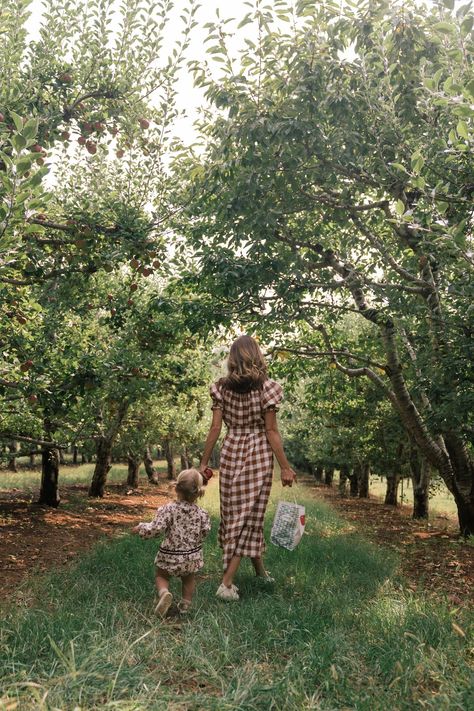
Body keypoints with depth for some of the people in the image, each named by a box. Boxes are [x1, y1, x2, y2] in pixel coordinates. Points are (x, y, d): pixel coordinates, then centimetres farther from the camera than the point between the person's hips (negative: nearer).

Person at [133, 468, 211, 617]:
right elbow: (205, 531, -6)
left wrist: (141, 528, -6)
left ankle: (164, 593, -8)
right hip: (192, 555, 3)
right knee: (189, 579, 28)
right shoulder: (200, 512, -10)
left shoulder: (168, 509, -20)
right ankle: (185, 604, 28)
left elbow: (155, 528, -23)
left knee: (161, 576, 19)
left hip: (170, 555, -3)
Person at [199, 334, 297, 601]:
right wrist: (286, 468, -4)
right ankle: (227, 583, -1)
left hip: (231, 454, 3)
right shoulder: (267, 387, -9)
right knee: (250, 515, 3)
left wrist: (204, 462, 7)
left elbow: (215, 428, -1)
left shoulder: (222, 387, 0)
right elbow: (272, 431, -10)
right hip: (259, 455, -3)